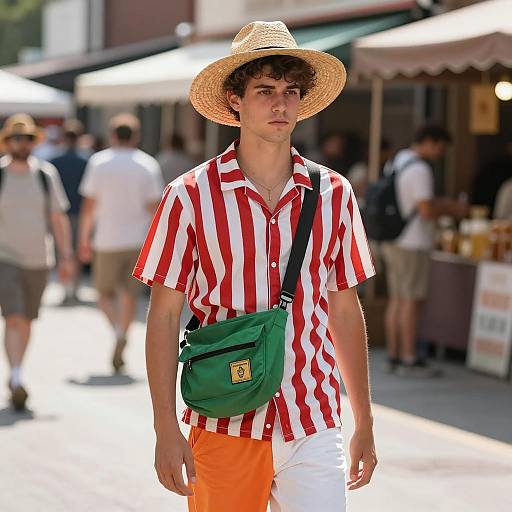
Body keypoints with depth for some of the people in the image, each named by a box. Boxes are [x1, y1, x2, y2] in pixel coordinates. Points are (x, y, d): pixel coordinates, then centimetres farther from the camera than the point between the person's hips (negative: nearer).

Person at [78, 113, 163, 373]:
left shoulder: (99, 162, -2)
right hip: (138, 239, 1)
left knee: (105, 292, 11)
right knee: (130, 293, 12)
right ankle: (119, 351, 12)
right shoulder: (148, 164, 0)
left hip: (108, 239, -1)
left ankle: (118, 330, -17)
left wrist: (83, 239, 7)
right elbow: (154, 207, -4)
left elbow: (88, 205, -2)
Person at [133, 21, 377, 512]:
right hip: (223, 429, -2)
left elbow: (344, 310, 12)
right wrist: (166, 430, -7)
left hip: (313, 430, 2)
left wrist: (364, 424, 13)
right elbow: (164, 316, -2)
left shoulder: (333, 194, 5)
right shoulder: (190, 196, -3)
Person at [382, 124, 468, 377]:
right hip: (412, 244, -9)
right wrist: (454, 209, -5)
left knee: (397, 299, 9)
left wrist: (446, 205, 15)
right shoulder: (419, 169, -16)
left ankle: (393, 356, 11)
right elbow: (427, 210, -21)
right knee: (412, 300, -6)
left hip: (394, 242, 9)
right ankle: (409, 359, -5)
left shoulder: (398, 161, 15)